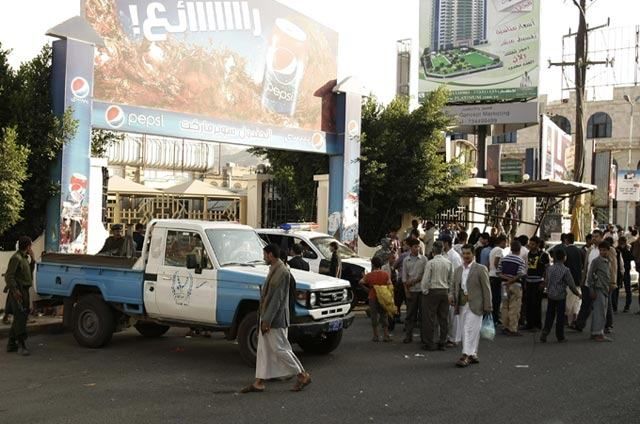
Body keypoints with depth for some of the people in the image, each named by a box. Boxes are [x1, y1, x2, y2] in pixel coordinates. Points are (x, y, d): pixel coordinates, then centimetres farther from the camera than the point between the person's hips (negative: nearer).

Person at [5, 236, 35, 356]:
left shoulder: (24, 258, 16)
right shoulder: (16, 258, -13)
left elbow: (29, 272, 22)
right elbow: (9, 276, -19)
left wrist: (32, 260, 11)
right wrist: (15, 290, -25)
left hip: (24, 291, 10)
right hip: (18, 292, -10)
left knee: (19, 318, 14)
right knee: (20, 318, -11)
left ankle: (11, 344, 21)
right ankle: (22, 345, -10)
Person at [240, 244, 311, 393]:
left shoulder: (282, 272, -19)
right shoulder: (273, 269, 11)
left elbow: (277, 298, -22)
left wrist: (267, 320, -22)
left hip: (275, 319, -10)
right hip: (266, 316, 10)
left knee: (280, 349, -2)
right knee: (263, 350, 11)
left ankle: (303, 376, 9)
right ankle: (259, 382, 16)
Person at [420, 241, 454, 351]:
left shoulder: (430, 263, -13)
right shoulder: (449, 263, 2)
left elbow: (425, 279, -12)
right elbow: (451, 279, 7)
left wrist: (424, 291, 1)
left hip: (432, 291, -5)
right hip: (444, 292, 5)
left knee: (429, 318, 1)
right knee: (444, 318, 10)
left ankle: (429, 344, 4)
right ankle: (442, 343, 15)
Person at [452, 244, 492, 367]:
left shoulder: (481, 269, -3)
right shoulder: (458, 270, 14)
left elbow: (486, 289, -4)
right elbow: (455, 288, 18)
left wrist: (487, 307, -8)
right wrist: (454, 302, 5)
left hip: (474, 305, -6)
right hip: (462, 305, 6)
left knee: (470, 330, -10)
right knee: (466, 331, 9)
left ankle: (466, 356, -11)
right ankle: (473, 354, 18)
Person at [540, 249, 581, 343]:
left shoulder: (549, 268, 1)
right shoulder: (565, 270, -12)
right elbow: (571, 284, -8)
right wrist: (577, 293, 6)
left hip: (550, 295, 4)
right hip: (561, 296, -4)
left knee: (549, 315, 10)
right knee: (560, 316, 5)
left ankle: (544, 333, -2)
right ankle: (560, 337, 12)